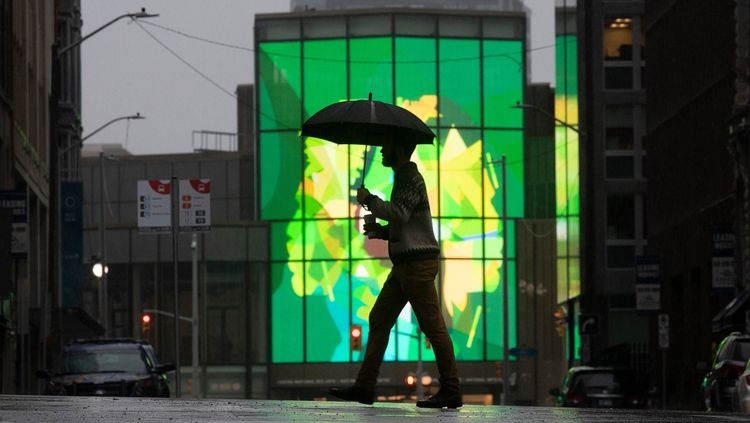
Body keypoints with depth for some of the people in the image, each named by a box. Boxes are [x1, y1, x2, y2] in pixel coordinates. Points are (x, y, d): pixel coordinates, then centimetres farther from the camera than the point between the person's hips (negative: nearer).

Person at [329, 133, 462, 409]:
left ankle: (451, 391, -9)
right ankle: (365, 387, 7)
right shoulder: (404, 178, 22)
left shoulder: (411, 179, -9)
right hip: (405, 264, 11)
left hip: (418, 262, -11)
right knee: (378, 321, 8)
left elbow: (398, 213, -24)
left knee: (433, 326, -9)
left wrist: (368, 199, -12)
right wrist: (381, 232, 12)